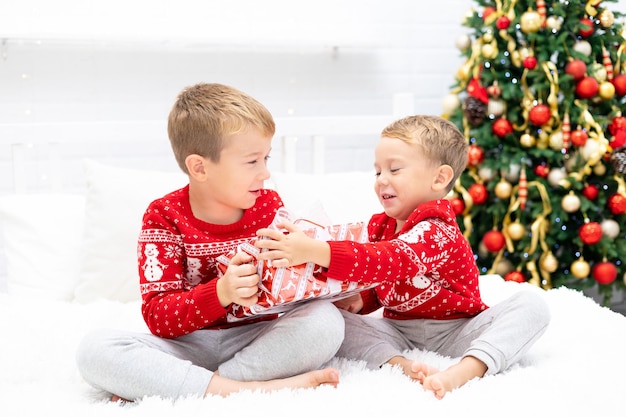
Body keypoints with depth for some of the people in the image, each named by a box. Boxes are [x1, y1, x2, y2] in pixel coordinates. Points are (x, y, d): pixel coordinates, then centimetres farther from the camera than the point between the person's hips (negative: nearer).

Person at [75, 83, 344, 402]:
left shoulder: (268, 204, 4)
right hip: (187, 345, -2)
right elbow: (157, 318, -13)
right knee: (93, 349, -26)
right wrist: (221, 293, -32)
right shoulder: (164, 217, -6)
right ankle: (251, 387, -33)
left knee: (326, 320, -25)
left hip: (257, 339, 2)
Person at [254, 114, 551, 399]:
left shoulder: (437, 232, -21)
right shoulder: (379, 226, 4)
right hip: (398, 330, 5)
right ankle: (399, 364, -37)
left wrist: (313, 250, -53)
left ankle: (466, 369, -48)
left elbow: (392, 261, -42)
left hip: (457, 329, -5)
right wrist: (357, 300, -12)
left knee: (532, 304, -27)